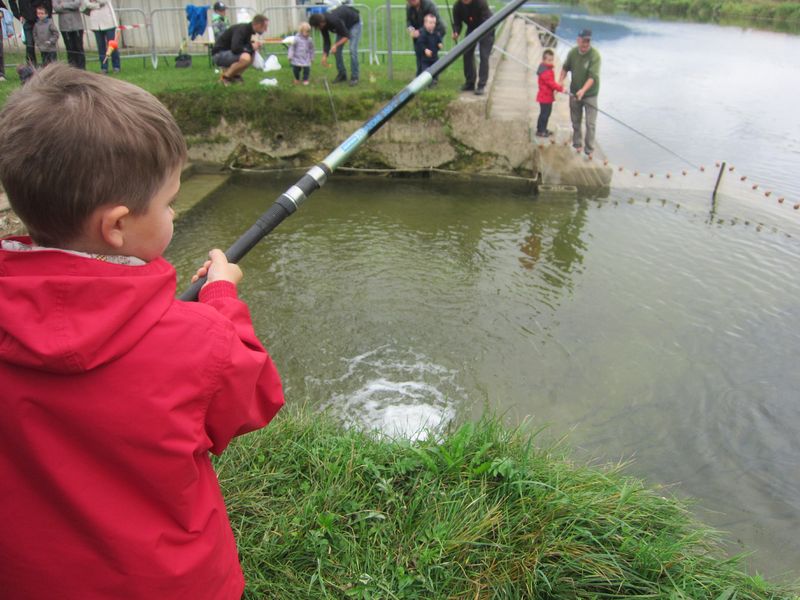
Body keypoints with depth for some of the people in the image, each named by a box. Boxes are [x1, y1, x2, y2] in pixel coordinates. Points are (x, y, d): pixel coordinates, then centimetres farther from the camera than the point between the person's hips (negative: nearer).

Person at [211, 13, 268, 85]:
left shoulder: (248, 28, 5)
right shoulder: (241, 30, -22)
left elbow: (243, 44, 20)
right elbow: (235, 48, -34)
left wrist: (253, 43, 0)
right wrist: (251, 47, -18)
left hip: (228, 52, 9)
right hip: (219, 54, -9)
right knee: (245, 58, -31)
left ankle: (234, 75, 8)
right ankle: (225, 77, -12)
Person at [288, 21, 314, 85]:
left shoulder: (310, 39, -2)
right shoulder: (297, 39, -11)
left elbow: (311, 49, 10)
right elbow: (292, 47, -6)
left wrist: (312, 58, 15)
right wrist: (290, 56, -9)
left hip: (306, 59, 2)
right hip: (297, 58, -1)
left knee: (306, 69, -6)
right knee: (295, 69, 4)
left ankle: (305, 79, 17)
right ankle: (297, 79, 31)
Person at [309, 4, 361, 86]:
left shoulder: (334, 21, -41)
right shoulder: (323, 24, -18)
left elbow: (347, 36, -33)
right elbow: (326, 40, -7)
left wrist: (336, 45, -42)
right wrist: (324, 55, -13)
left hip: (354, 22, -7)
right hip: (343, 24, 8)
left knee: (353, 50, -17)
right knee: (337, 50, 0)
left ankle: (354, 77, -11)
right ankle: (342, 74, 12)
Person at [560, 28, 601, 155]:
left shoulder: (595, 55, -21)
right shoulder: (572, 52, -6)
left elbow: (593, 76, -29)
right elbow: (566, 68, 12)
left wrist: (583, 90, -42)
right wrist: (560, 81, -2)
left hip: (590, 94, -4)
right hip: (574, 93, 5)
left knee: (590, 123, -6)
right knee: (576, 121, 17)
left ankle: (589, 150, 2)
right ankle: (577, 144, 34)